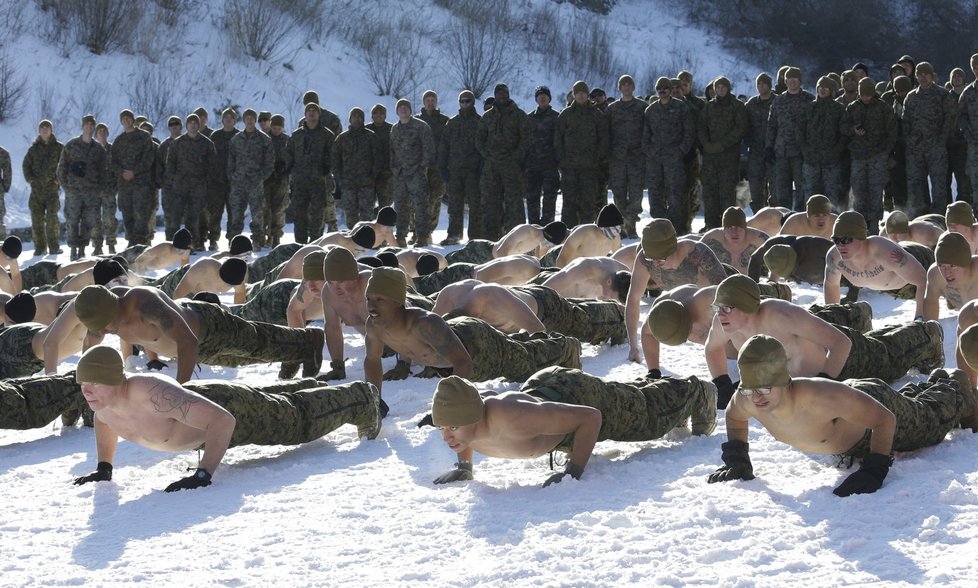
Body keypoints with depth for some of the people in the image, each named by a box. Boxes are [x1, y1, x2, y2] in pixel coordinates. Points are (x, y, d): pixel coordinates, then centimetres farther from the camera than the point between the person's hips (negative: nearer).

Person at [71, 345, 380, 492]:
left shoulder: (153, 394, -47)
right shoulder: (97, 397, -25)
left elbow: (223, 421, -47)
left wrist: (203, 474, -52)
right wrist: (104, 467, -4)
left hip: (231, 410, -7)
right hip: (196, 400, 7)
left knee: (302, 418, 19)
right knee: (268, 398, 37)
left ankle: (362, 399, 46)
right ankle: (309, 388, 67)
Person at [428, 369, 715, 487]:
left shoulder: (516, 420, -50)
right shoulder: (454, 416, -30)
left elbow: (591, 418, -40)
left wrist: (574, 471, -39)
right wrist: (463, 465, -8)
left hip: (579, 399, -6)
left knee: (651, 413, 25)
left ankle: (696, 393, 55)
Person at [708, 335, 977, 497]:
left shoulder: (821, 397, -53)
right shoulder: (747, 401, -35)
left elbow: (885, 419, -44)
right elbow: (733, 417, -7)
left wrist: (874, 471, -51)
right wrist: (735, 460, -18)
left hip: (878, 406, -5)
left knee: (930, 422, 28)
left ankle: (953, 388, 60)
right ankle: (932, 383, 68)